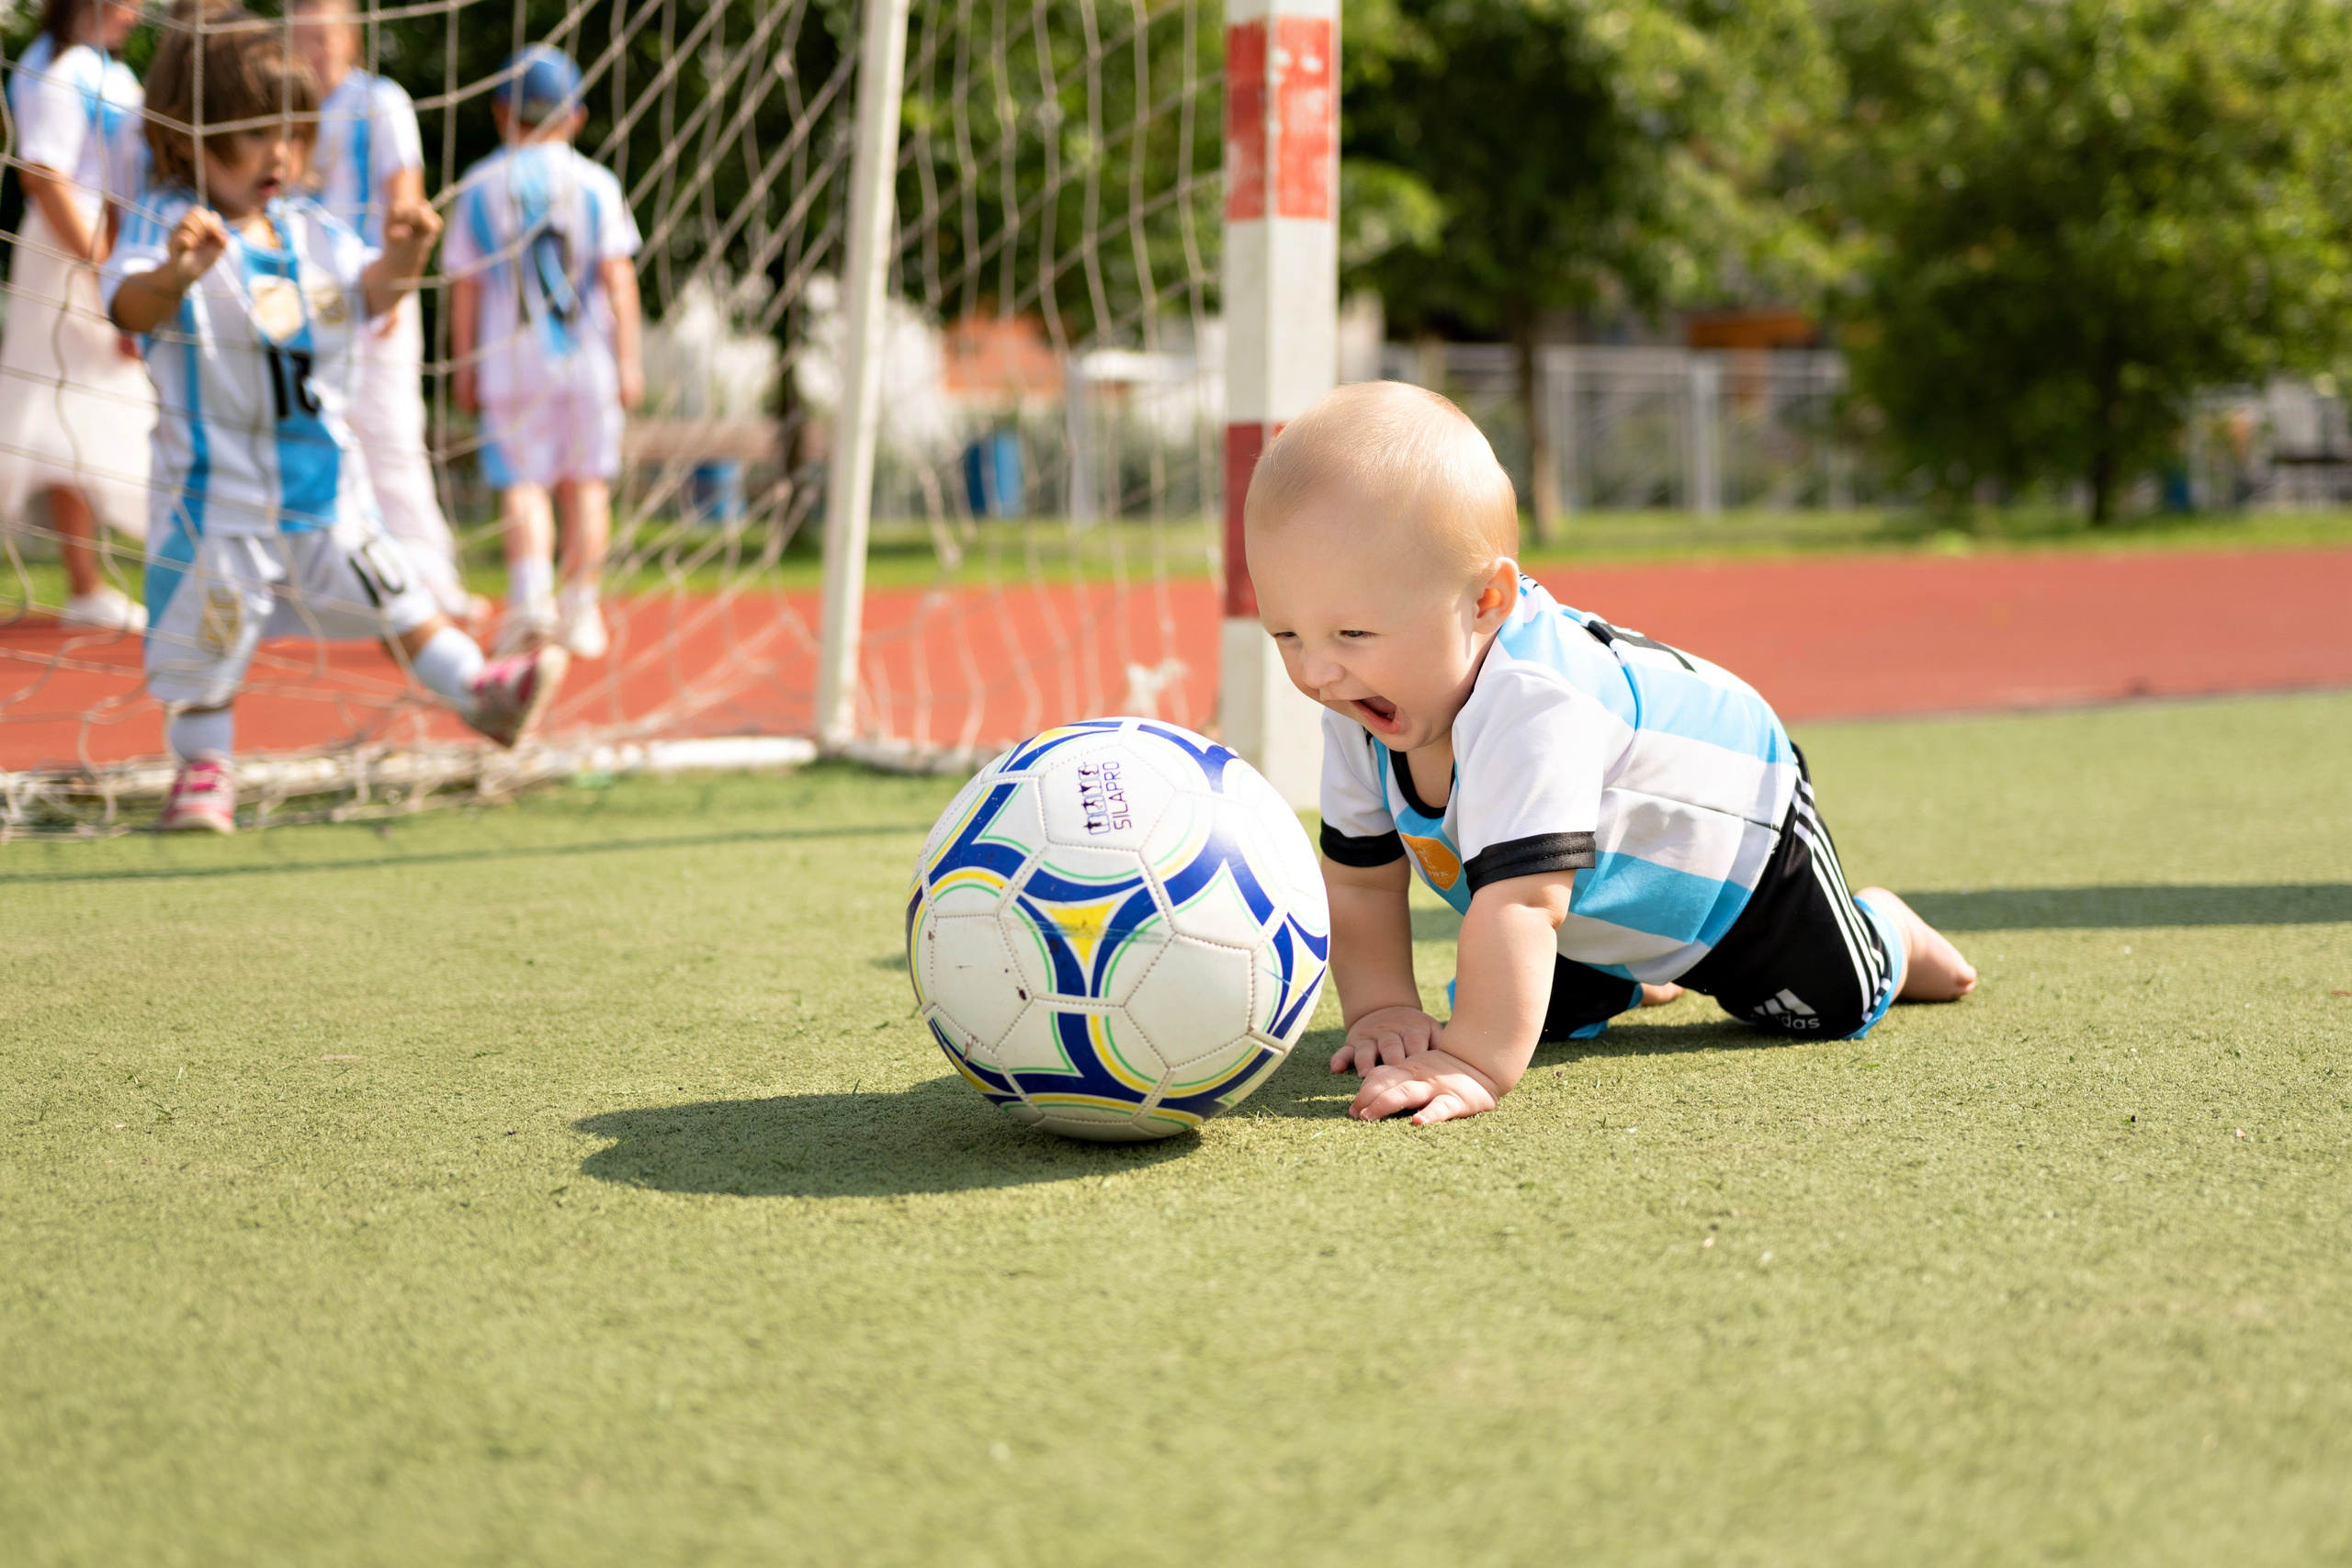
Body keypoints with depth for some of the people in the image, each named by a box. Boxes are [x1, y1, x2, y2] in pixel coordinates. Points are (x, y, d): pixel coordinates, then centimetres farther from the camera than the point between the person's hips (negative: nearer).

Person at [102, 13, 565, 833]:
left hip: (325, 480, 5)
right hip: (216, 492, -4)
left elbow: (370, 294, 11)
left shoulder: (309, 227, 4)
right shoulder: (168, 224, -14)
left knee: (392, 592, 14)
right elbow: (131, 304, -31)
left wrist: (402, 255, -12)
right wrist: (175, 274, -54)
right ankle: (202, 768, 20)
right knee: (203, 637, 4)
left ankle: (478, 690, 25)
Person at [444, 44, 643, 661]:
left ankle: (531, 593, -20)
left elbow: (464, 287, 2)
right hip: (586, 356, 1)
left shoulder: (479, 186, 2)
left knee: (522, 485, 0)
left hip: (510, 359, 0)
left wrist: (465, 368, 7)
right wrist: (628, 360, -2)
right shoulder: (596, 183, 1)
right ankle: (580, 610, 11)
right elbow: (618, 276, -4)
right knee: (585, 484, 10)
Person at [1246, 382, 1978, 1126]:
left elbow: (1517, 900, -58)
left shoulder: (1530, 705, -52)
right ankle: (1634, 974, 37)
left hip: (1731, 836, -6)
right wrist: (1382, 1010, -27)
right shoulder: (1362, 708, -26)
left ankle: (1888, 935, 43)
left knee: (1836, 1002, 8)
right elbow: (1359, 879, -15)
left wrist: (1474, 1063, -62)